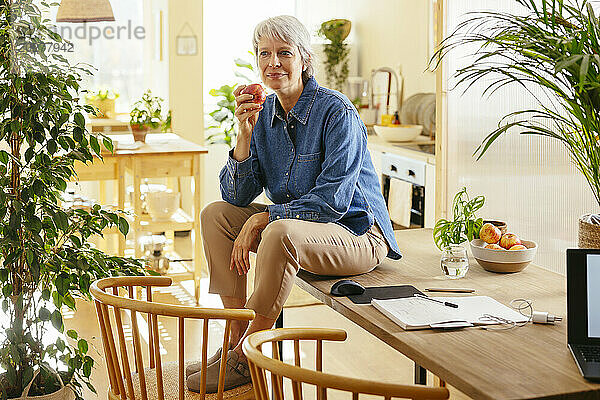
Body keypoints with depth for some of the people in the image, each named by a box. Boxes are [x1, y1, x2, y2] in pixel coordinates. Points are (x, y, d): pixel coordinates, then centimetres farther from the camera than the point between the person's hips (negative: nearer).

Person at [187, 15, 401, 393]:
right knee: (215, 214, -3)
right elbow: (238, 197, -2)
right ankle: (236, 334, -4)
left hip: (358, 234, -8)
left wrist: (262, 219, -22)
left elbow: (332, 201, -23)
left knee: (281, 233, -35)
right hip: (296, 224, 8)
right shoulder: (265, 113, 3)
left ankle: (245, 358, -19)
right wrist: (245, 134, -14)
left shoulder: (337, 111, -17)